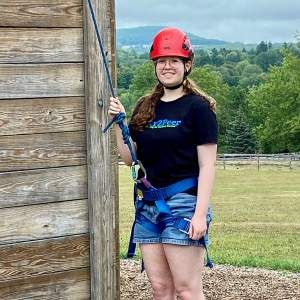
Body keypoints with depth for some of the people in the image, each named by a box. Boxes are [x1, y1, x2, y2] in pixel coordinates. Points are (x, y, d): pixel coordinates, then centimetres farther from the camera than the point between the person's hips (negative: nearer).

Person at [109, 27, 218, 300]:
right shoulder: (145, 107, 13)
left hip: (183, 204, -6)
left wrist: (200, 214, -15)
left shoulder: (198, 107, -5)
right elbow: (130, 158, 15)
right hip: (147, 205, 6)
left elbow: (207, 166, -8)